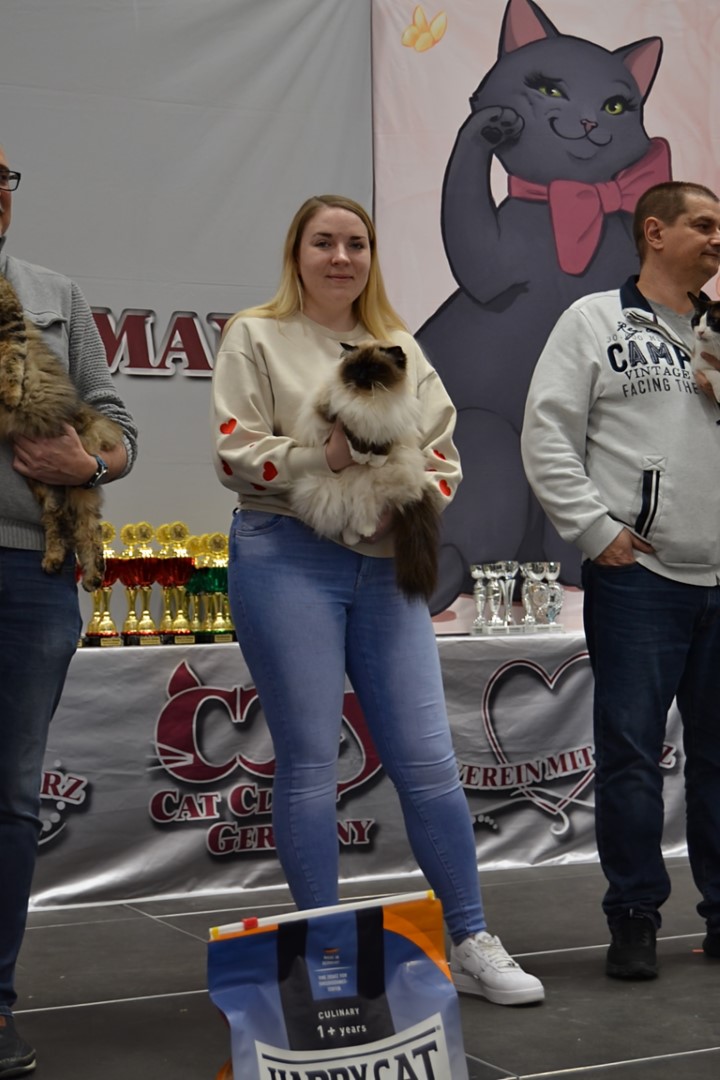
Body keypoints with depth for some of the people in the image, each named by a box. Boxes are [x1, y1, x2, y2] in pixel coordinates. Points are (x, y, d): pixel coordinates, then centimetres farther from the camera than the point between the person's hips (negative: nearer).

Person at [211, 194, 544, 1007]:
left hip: (385, 567, 4)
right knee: (308, 762, 0)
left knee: (427, 760, 3)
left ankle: (471, 944, 14)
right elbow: (234, 453, -6)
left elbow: (443, 456, 11)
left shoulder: (402, 351, 16)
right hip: (286, 558, -3)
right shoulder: (255, 337, 4)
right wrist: (328, 457, -18)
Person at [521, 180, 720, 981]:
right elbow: (547, 437, -5)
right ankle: (634, 921, 9)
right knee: (630, 751, -2)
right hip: (636, 577, -4)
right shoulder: (596, 321, 1)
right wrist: (596, 531, -10)